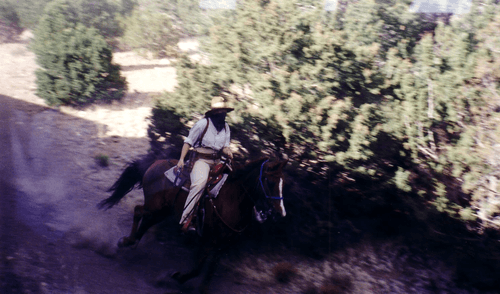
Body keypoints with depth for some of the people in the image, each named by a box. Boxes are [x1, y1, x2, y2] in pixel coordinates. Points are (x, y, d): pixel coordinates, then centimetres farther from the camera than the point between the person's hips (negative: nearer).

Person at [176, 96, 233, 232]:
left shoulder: (226, 127, 11)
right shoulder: (203, 123, -6)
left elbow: (225, 146, 11)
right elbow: (189, 141, -3)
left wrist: (227, 151, -14)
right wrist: (181, 159, -13)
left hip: (217, 161, 7)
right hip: (202, 160, -6)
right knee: (200, 182, -32)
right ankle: (185, 220, -31)